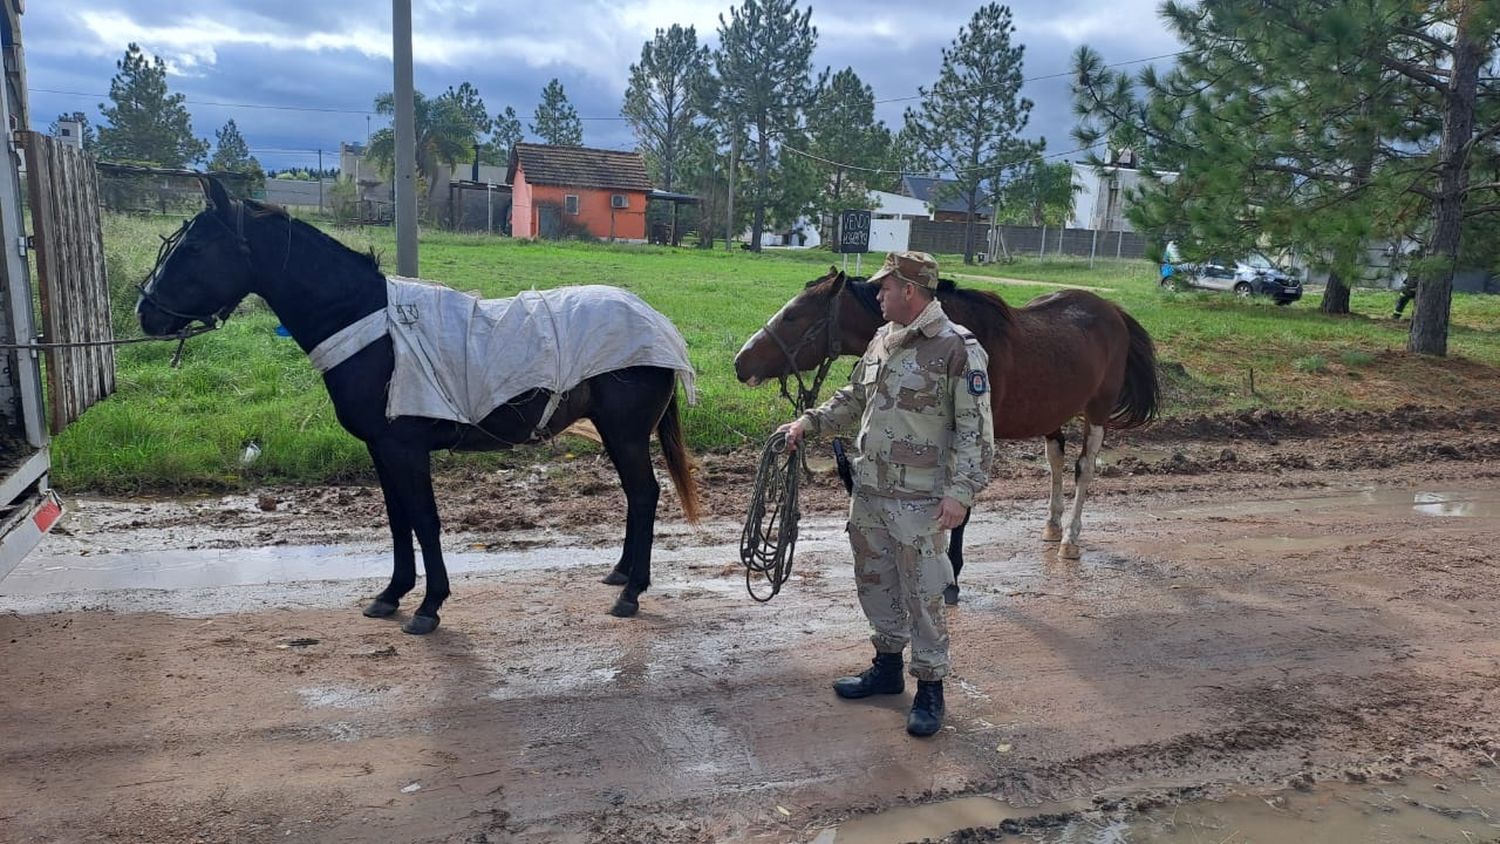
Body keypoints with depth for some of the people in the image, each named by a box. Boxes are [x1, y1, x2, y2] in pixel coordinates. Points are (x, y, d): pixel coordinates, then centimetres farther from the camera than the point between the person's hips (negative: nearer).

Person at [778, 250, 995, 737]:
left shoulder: (959, 349, -14)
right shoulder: (882, 340, 9)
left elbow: (975, 431, -14)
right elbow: (853, 398, 20)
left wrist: (960, 491, -20)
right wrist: (810, 422, 8)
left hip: (918, 502, -8)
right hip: (868, 494, 8)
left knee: (922, 596, 3)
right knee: (875, 583, 18)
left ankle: (930, 688, 19)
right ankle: (887, 668, 36)